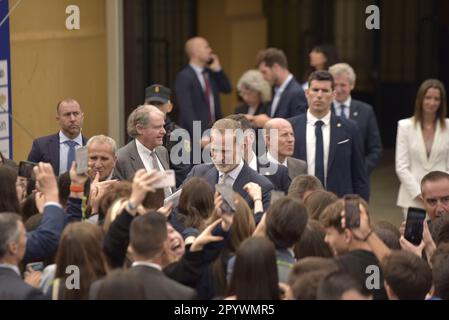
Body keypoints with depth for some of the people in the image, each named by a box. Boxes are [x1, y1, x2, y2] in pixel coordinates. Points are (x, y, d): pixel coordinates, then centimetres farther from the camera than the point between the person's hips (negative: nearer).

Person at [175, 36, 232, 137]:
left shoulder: (210, 73, 10)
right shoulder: (184, 77, -12)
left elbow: (227, 89, 14)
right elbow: (186, 109, -17)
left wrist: (218, 69, 2)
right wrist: (199, 134, -22)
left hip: (214, 128, 7)